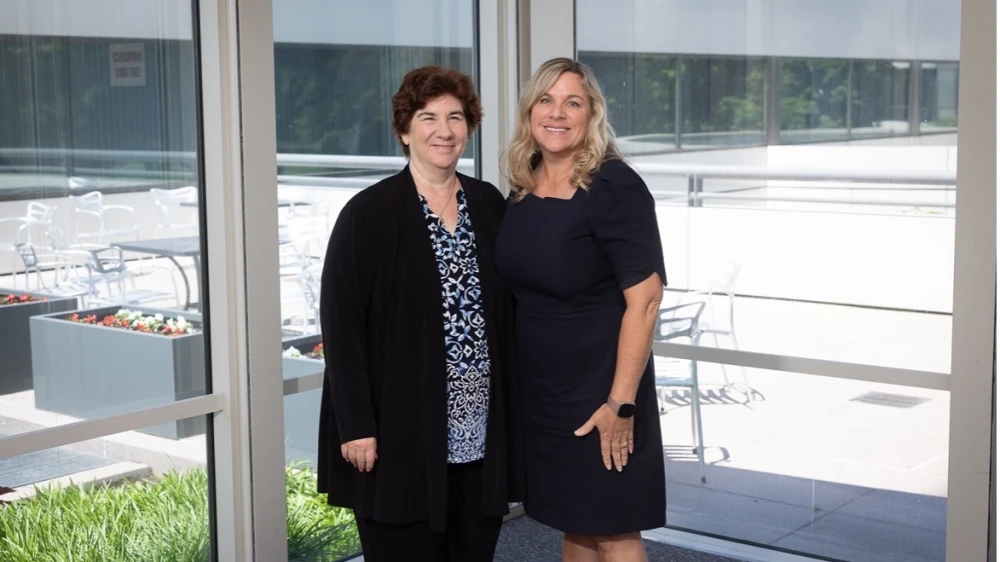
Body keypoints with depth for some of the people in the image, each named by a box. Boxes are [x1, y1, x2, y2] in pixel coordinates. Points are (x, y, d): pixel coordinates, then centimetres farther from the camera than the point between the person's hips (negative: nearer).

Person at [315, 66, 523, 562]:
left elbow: (508, 311, 12)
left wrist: (513, 408, 8)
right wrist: (356, 424, -14)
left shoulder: (490, 206, 8)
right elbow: (341, 325, -9)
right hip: (401, 432, -4)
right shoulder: (369, 214, -7)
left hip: (480, 430, 5)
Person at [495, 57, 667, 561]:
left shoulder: (614, 187, -16)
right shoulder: (523, 186, 4)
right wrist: (512, 377, 13)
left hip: (599, 390, -6)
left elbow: (645, 298, -20)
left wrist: (621, 402, -22)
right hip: (540, 389, 7)